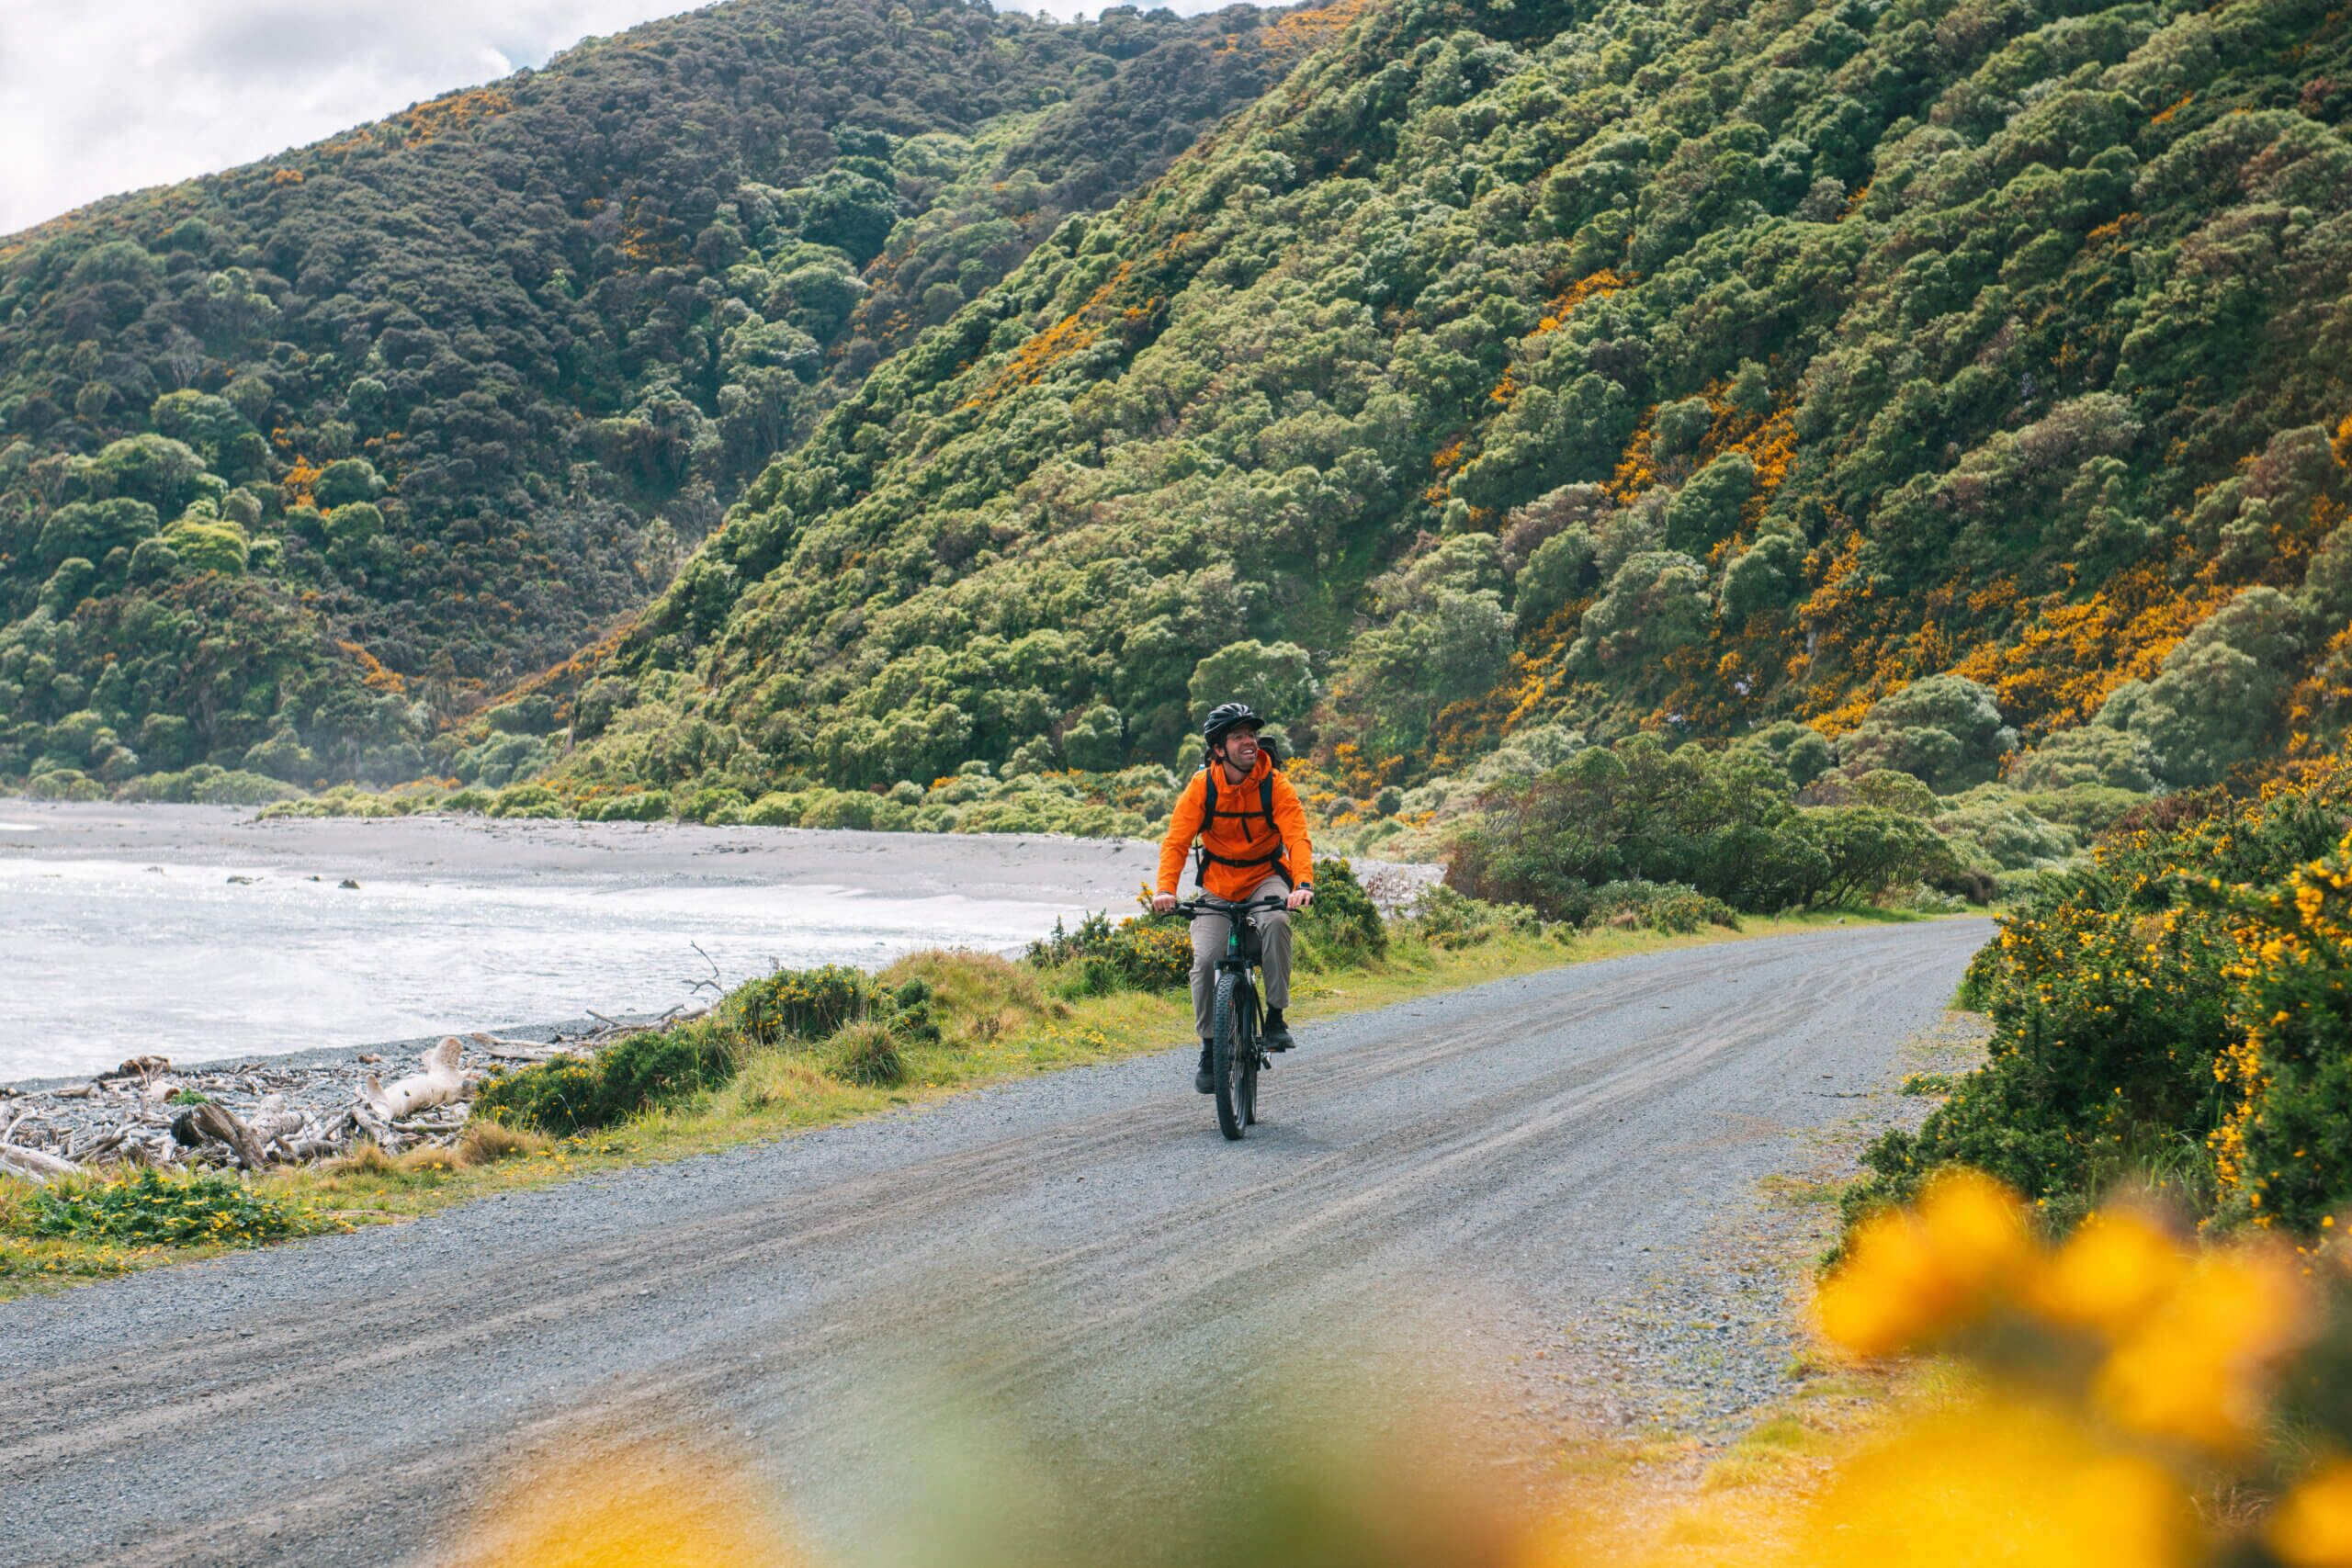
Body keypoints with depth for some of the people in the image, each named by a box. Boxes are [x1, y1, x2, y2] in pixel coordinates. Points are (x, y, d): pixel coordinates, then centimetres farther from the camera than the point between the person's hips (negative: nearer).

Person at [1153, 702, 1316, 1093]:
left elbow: (1297, 837, -24)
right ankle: (1209, 1047, 3)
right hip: (1218, 882, 1)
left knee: (1276, 921, -34)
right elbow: (1176, 841, -19)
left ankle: (1275, 1016, -19)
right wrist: (1165, 888, -35)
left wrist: (1303, 884, -42)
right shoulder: (1202, 786, -14)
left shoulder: (1274, 785, -15)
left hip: (1266, 877, -1)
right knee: (1205, 958, -17)